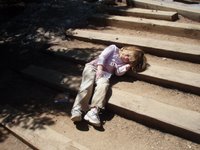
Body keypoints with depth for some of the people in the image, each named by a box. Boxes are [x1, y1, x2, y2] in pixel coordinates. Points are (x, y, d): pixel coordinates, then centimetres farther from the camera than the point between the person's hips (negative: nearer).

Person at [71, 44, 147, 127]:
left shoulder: (123, 64, 16)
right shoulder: (114, 48, 10)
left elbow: (118, 72, -1)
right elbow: (102, 56, 0)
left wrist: (129, 65, -5)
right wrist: (100, 69, -12)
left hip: (105, 74, 2)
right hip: (93, 67, -1)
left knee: (103, 85, -32)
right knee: (88, 85, -28)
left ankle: (93, 111, -45)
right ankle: (77, 109, -35)